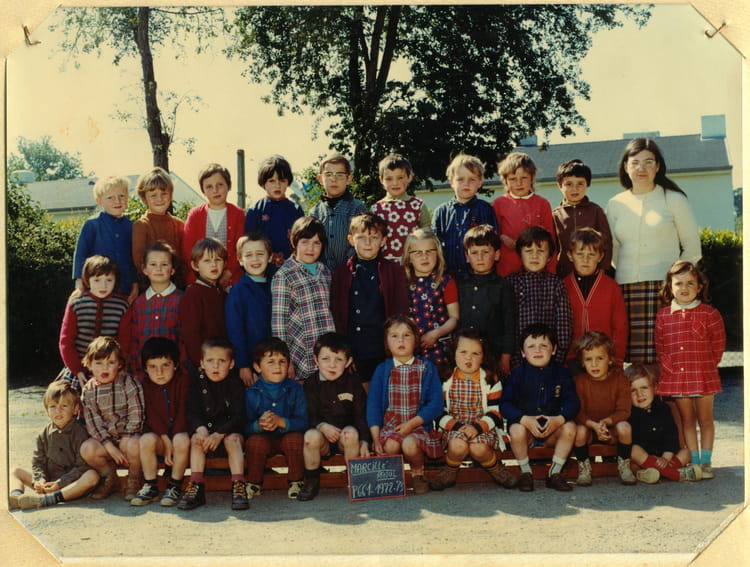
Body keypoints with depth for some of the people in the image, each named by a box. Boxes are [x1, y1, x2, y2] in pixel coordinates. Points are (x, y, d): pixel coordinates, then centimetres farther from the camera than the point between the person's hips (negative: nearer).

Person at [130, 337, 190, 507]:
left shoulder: (183, 380, -4)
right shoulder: (145, 386, 2)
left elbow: (184, 412, -11)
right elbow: (152, 416, -7)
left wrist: (173, 441, -20)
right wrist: (166, 441, -20)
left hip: (179, 430, -2)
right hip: (158, 433, 2)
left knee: (182, 440, -35)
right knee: (147, 439, -31)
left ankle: (174, 486, -16)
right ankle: (150, 487, -15)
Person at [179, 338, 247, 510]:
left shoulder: (236, 384, -3)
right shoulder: (197, 383, 5)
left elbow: (239, 416, -11)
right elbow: (191, 413, -3)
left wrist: (219, 434, -25)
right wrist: (200, 429, -25)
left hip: (229, 430, -2)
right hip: (204, 427, 2)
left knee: (233, 439, -32)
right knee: (196, 439, -28)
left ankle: (238, 487, -35)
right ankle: (196, 487, -30)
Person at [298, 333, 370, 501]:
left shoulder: (353, 382, 5)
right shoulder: (311, 385, 5)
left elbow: (361, 415, 1)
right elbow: (309, 416, -2)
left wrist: (364, 442, -13)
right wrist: (322, 426, -24)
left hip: (345, 434, 0)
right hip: (323, 440, 0)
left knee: (351, 432, -33)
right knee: (311, 435, -31)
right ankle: (311, 482, -11)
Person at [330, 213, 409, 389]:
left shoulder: (394, 271, 5)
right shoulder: (341, 273, 8)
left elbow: (401, 313, 3)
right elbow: (336, 315, 8)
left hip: (384, 354, -1)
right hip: (352, 355, 1)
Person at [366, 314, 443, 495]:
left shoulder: (427, 368, 3)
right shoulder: (382, 370, 7)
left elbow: (436, 404, -4)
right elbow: (373, 405, 4)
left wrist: (411, 424, -14)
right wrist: (376, 438, -8)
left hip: (418, 425, -1)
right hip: (389, 425, 1)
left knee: (410, 444, -32)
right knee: (390, 445, -31)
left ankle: (418, 472, 1)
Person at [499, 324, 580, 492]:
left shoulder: (561, 373, 2)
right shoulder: (518, 374, -3)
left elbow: (572, 402, -5)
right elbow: (505, 404, -10)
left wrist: (560, 419, -27)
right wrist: (524, 419, -28)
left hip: (552, 429, 2)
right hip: (525, 425, -2)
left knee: (570, 427, -26)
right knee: (516, 430, -33)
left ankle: (555, 473, -10)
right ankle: (525, 472, -8)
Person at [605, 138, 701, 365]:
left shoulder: (673, 200, 5)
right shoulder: (615, 205, 12)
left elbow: (692, 249, 8)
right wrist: (626, 272, 10)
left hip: (664, 287, -2)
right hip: (627, 290, 3)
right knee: (632, 353, -4)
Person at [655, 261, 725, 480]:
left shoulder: (709, 314, -2)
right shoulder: (663, 315, 3)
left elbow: (718, 344, 3)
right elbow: (659, 345, 10)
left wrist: (708, 365, -1)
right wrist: (667, 365, 0)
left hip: (704, 376, -1)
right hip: (675, 377, 2)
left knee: (705, 420, 6)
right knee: (687, 421, 9)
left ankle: (706, 462, 16)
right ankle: (694, 462, 17)